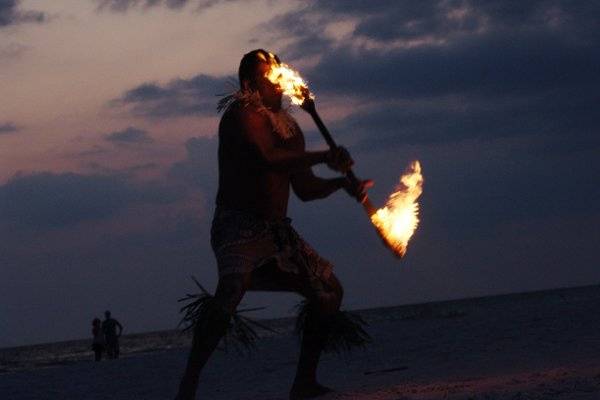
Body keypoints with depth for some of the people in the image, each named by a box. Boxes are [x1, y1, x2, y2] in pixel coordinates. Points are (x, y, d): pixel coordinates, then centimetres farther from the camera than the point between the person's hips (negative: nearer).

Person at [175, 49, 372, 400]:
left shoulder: (289, 127, 17)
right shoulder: (240, 115, -8)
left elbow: (305, 189, 17)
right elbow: (268, 158, -24)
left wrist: (341, 183, -1)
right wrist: (324, 157, -20)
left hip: (277, 230, 9)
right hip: (239, 225, -9)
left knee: (328, 289, 7)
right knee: (232, 289, -31)